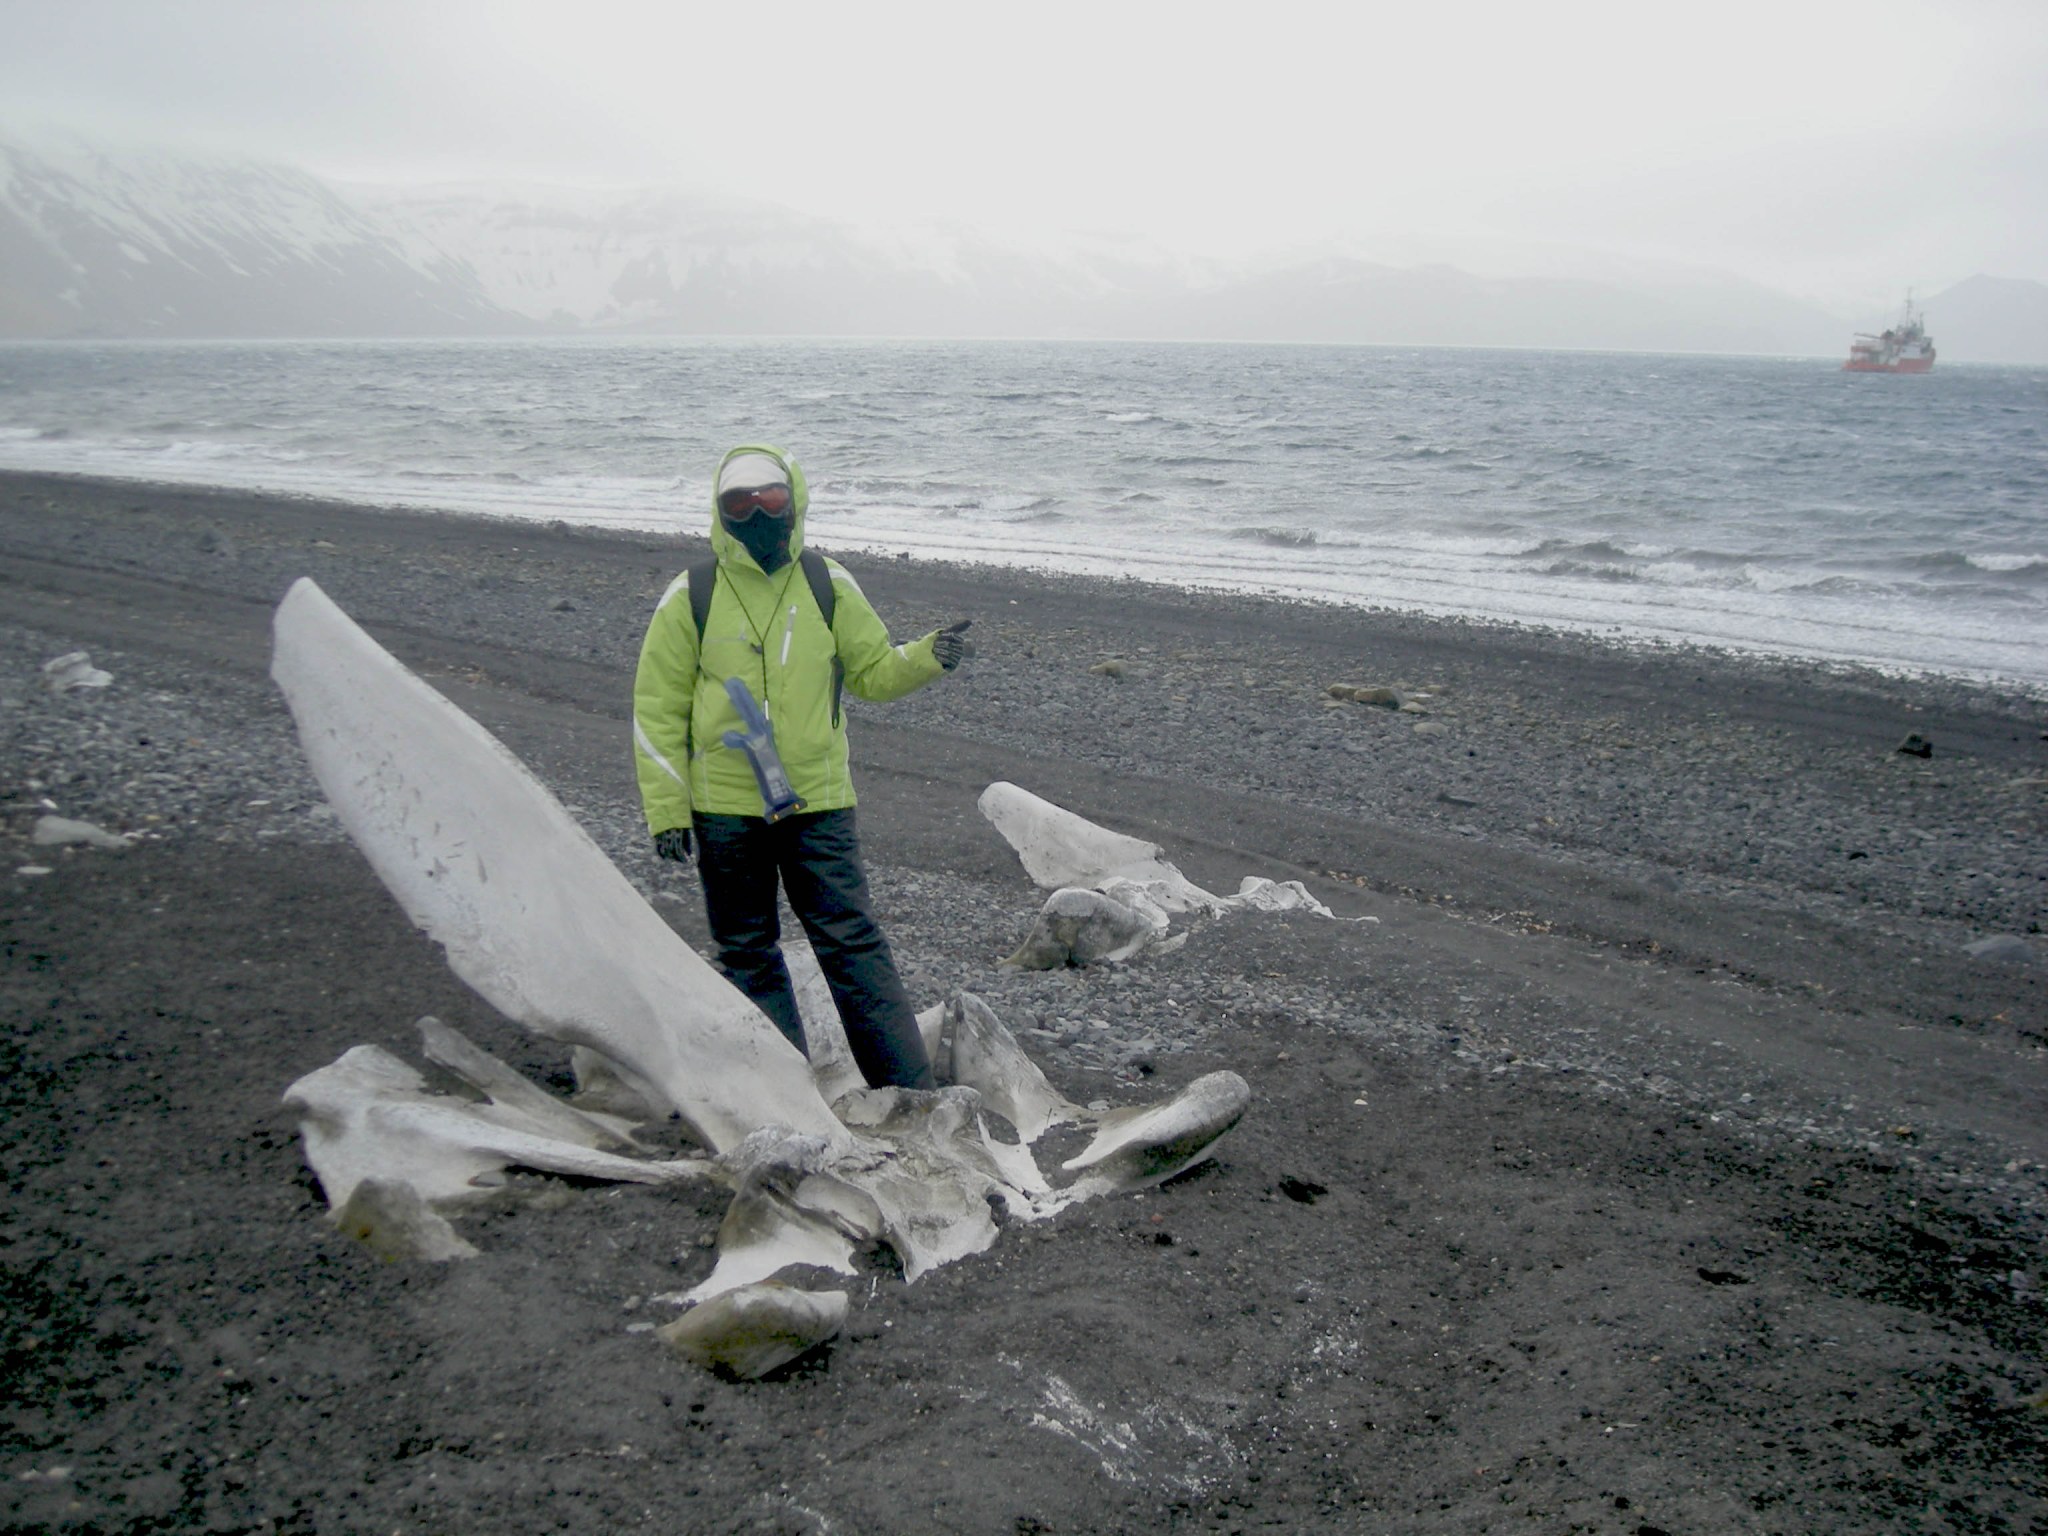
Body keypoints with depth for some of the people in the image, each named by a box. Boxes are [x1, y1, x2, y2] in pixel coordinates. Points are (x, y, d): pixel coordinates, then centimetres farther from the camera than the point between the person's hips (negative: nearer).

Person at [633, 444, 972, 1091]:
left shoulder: (828, 586, 3)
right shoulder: (691, 597, -2)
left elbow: (874, 672, 10)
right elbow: (658, 710, 0)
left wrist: (928, 656, -11)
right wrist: (666, 810, -4)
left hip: (818, 804, 0)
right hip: (724, 811, 0)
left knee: (853, 943, -2)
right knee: (748, 954, 9)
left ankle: (911, 1092, 3)